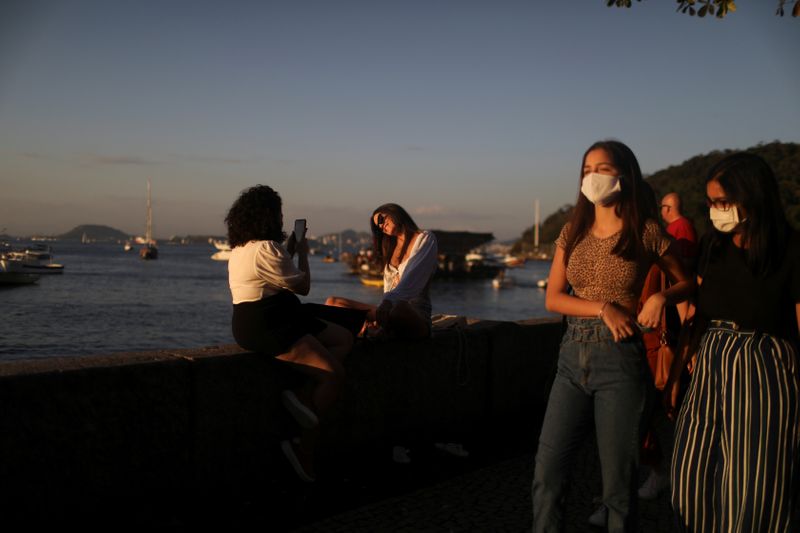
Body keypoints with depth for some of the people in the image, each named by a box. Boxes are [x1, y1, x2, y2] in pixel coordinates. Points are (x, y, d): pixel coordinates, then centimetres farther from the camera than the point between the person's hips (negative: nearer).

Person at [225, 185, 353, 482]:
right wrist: (303, 253, 8)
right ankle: (304, 448, -6)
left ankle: (304, 396, -10)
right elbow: (303, 286, -8)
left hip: (268, 321, 11)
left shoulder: (243, 248, 15)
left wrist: (290, 251, 18)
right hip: (267, 327, -11)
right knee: (335, 374, -13)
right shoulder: (266, 249, -17)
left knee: (344, 339, 12)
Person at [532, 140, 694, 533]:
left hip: (620, 357, -4)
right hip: (573, 355, 4)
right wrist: (603, 308, -11)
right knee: (547, 470, 3)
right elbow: (552, 298, 3)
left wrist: (662, 296, -11)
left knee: (617, 476, 4)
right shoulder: (573, 232, 7)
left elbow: (687, 282, 10)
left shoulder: (645, 233, -3)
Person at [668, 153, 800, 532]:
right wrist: (675, 374, 9)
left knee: (752, 494, 3)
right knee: (693, 482, 10)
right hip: (711, 368, 5)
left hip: (764, 373, -5)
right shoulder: (712, 246, 6)